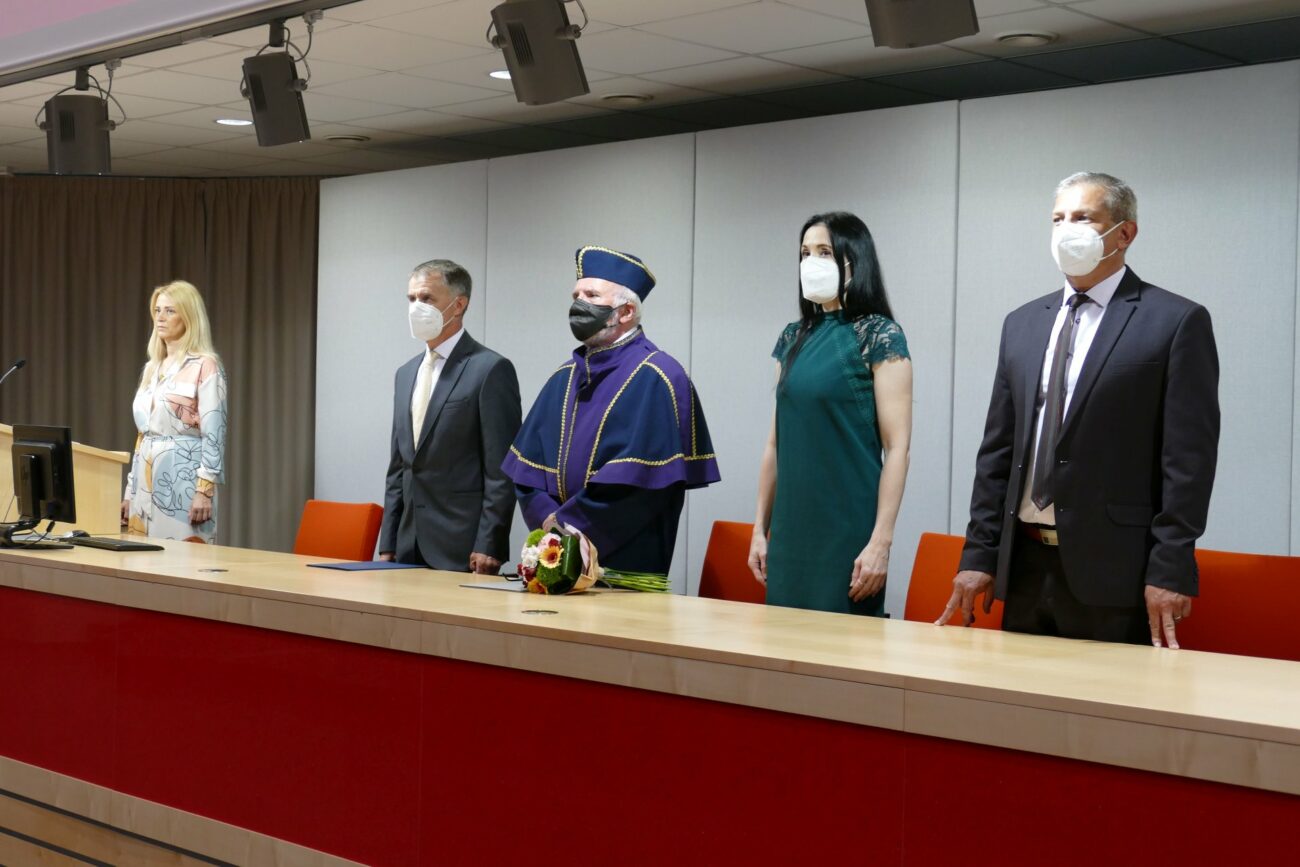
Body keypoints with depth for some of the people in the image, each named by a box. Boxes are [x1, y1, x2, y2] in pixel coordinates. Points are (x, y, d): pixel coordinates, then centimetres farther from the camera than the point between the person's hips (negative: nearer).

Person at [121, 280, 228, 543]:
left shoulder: (205, 365, -6)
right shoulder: (152, 368, 16)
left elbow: (214, 434, -12)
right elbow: (142, 434, 19)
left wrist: (205, 489, -19)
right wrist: (130, 491, 15)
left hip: (183, 482, -7)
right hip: (148, 484, 7)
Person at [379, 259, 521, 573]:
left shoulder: (491, 370, -8)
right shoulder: (405, 374, 15)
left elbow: (501, 472, -11)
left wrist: (488, 548, -15)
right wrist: (388, 546, 13)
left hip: (462, 551, -7)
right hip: (409, 550, 7)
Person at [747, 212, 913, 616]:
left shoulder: (879, 336, -6)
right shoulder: (794, 338, 11)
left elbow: (897, 447, -11)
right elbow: (775, 442, 13)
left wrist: (881, 541, -16)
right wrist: (760, 527, 10)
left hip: (847, 531, -6)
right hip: (790, 530, 6)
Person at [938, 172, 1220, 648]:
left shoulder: (1177, 322, -4)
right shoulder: (1022, 324, 13)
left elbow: (1189, 458, -8)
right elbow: (997, 450, 13)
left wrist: (1170, 571, -13)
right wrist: (979, 554, 7)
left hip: (1114, 573, -5)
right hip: (1025, 566, 5)